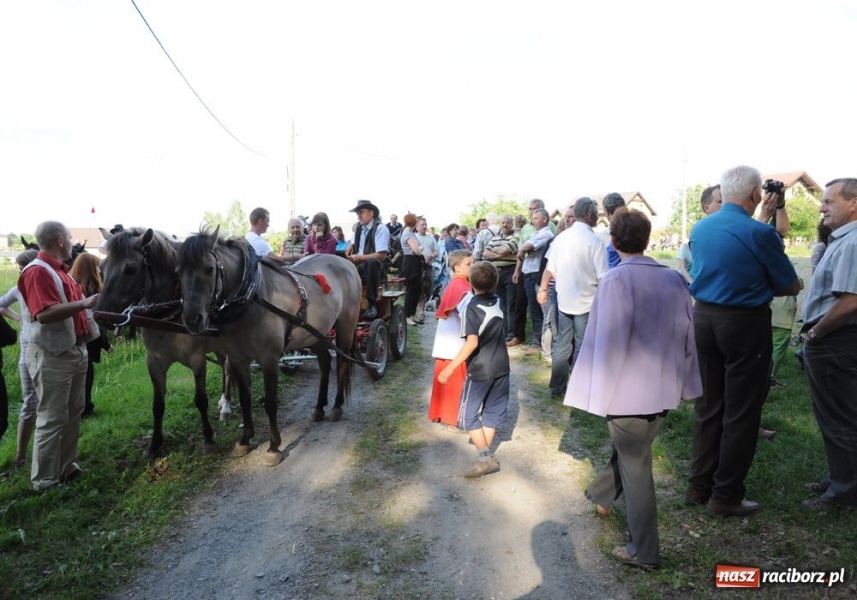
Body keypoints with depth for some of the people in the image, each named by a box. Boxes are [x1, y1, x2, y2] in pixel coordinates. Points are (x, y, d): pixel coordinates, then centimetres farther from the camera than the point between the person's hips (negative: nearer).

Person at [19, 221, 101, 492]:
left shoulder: (60, 270, 13)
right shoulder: (37, 271, -17)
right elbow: (44, 313, -29)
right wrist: (84, 303, -28)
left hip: (75, 350, 10)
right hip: (52, 356, -10)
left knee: (73, 413, 18)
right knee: (52, 417, -2)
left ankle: (66, 466, 31)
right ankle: (45, 480, 9)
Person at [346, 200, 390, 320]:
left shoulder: (380, 228, -10)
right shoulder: (358, 227, 10)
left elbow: (382, 255, -17)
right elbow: (353, 241, 30)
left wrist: (361, 257, -24)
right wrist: (351, 246, 6)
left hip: (375, 266, -5)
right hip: (359, 266, 5)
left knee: (371, 262, -41)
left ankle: (372, 304, -33)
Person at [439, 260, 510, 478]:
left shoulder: (472, 307, -17)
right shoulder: (499, 301, 2)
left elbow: (472, 342, -25)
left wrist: (450, 368, -24)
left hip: (480, 370, -6)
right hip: (501, 367, 6)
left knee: (469, 415, 3)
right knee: (492, 411, 15)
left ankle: (486, 458, 0)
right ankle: (485, 449, 24)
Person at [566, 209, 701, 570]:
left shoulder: (615, 280, -18)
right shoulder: (673, 279, 1)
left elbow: (609, 342, -20)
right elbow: (687, 335, 7)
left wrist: (600, 393, -12)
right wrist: (683, 381, 17)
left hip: (628, 390, -6)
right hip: (664, 389, 6)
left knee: (635, 465, 7)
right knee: (630, 451, 25)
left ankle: (644, 552, 20)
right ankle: (602, 495, 49)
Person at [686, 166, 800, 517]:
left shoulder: (698, 229, 4)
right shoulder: (759, 233, -14)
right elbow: (791, 286, -3)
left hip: (703, 317, 6)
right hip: (745, 325, -6)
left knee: (707, 407, 15)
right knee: (740, 414, 6)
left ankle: (699, 485, 25)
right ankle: (726, 497, 15)